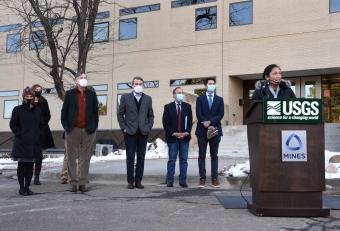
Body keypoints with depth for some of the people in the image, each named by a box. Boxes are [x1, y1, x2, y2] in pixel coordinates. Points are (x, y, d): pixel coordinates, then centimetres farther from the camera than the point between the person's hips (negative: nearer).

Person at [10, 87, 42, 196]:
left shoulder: (37, 111, 11)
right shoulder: (17, 110, 1)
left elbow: (40, 125, 18)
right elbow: (13, 124, 0)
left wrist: (37, 135, 6)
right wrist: (19, 134, -6)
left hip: (34, 143, 3)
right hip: (21, 143, -3)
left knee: (30, 166, 6)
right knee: (21, 165, 1)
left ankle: (27, 187, 14)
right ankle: (22, 188, 9)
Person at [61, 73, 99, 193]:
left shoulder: (92, 94, 10)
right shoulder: (70, 93, 6)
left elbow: (95, 112, 8)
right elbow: (64, 111, 4)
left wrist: (93, 127, 0)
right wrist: (66, 127, -4)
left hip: (88, 131, 1)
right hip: (73, 130, -1)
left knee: (85, 158, 5)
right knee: (72, 157, 3)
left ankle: (83, 183, 11)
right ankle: (73, 183, 11)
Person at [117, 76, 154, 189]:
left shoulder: (148, 99, 10)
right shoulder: (125, 97, 4)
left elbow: (151, 115, 14)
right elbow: (120, 114, 5)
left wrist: (149, 127, 2)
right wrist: (124, 128, -4)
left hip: (143, 132, 2)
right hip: (130, 132, -2)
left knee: (141, 157, 4)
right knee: (130, 157, 2)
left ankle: (138, 181, 12)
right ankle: (130, 181, 10)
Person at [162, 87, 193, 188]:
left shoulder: (187, 106, 10)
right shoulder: (168, 107, 3)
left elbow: (190, 121, 6)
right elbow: (165, 123, -2)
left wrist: (186, 132, -8)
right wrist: (174, 133, -10)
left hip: (185, 137, 2)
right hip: (172, 137, -2)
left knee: (184, 160, 5)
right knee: (172, 160, 2)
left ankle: (183, 180, 11)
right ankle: (169, 181, 7)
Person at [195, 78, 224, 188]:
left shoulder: (219, 99, 11)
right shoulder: (200, 99, 7)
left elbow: (221, 114, 0)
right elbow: (199, 114, -3)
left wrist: (210, 122, -13)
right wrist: (207, 125, -14)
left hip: (215, 129, 1)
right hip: (202, 130, -1)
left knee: (214, 155, 4)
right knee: (202, 155, 1)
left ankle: (214, 178, 7)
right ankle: (202, 178, 4)